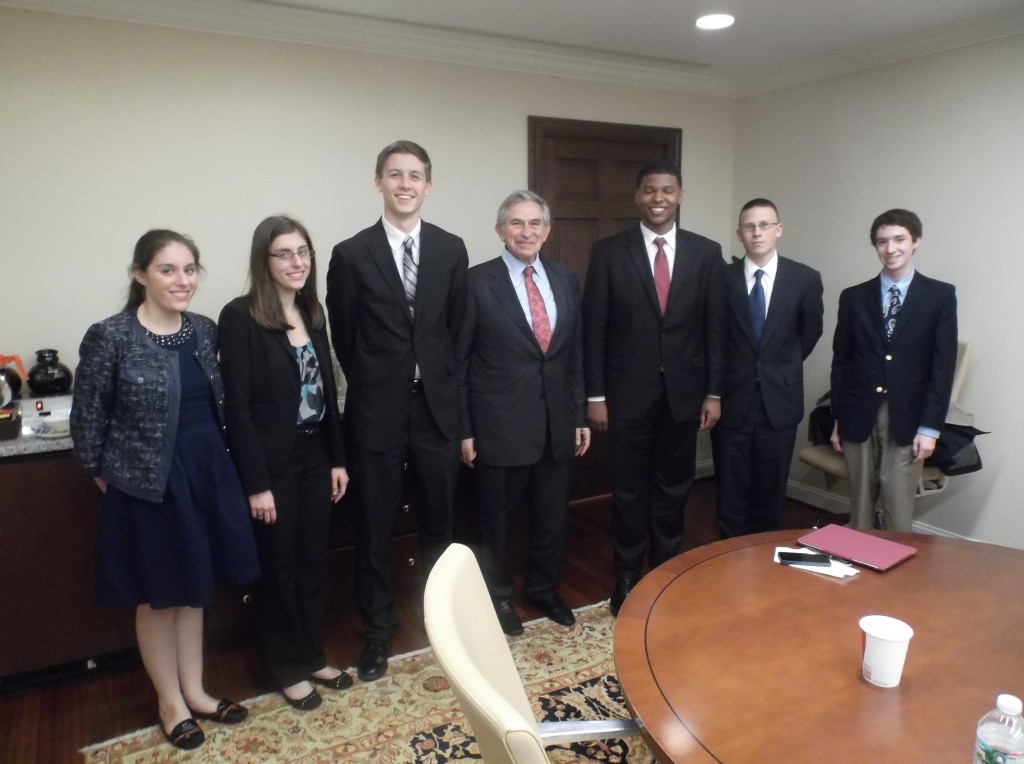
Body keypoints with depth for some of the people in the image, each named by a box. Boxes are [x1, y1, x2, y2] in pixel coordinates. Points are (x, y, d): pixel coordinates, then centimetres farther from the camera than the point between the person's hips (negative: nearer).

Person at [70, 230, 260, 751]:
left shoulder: (205, 330, 1)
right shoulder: (109, 337, -14)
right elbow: (87, 421, -5)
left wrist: (213, 464, 9)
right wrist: (105, 478, 3)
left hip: (207, 474, 5)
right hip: (147, 484, -4)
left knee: (193, 589, 18)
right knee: (157, 597, 13)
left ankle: (194, 690, 36)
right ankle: (171, 702, 33)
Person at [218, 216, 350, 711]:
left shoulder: (312, 312, 7)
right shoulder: (241, 316, -13)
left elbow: (327, 391, 10)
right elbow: (237, 405, -15)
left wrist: (338, 459, 8)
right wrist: (256, 483, -16)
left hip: (316, 457, 6)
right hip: (273, 462, -6)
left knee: (313, 560, 16)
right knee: (279, 566, 10)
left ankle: (312, 656, 35)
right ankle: (287, 668, 29)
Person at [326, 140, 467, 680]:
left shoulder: (451, 249, 2)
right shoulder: (351, 254, -5)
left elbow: (457, 326, 8)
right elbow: (343, 338, 2)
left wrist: (443, 382, 8)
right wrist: (374, 385, 6)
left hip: (437, 404, 2)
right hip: (378, 410, -2)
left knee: (438, 519, 15)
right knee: (374, 526, 9)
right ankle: (378, 631, 29)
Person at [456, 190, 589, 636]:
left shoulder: (566, 280, 6)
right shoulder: (477, 282, -8)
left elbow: (576, 354, 11)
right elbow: (457, 361, -6)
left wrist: (580, 416, 8)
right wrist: (463, 429, -8)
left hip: (556, 423, 4)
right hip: (500, 425, -4)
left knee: (553, 516, 17)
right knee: (496, 521, 13)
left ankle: (544, 589, 41)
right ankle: (498, 596, 37)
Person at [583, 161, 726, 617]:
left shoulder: (707, 252, 3)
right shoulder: (608, 252, -3)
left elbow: (715, 328, 4)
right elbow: (594, 329, -3)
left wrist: (713, 393, 0)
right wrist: (595, 395, -7)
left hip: (684, 392, 2)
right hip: (629, 392, -2)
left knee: (674, 490, 13)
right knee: (629, 491, 9)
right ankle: (628, 577, 26)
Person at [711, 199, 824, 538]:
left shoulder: (805, 279, -2)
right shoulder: (722, 277, -4)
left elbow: (810, 332, 12)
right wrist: (732, 369, 6)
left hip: (779, 401, 1)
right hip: (731, 399, -1)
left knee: (771, 493, 12)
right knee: (731, 494, 8)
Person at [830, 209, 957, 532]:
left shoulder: (940, 296, 1)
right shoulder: (853, 297, 6)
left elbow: (943, 365, -2)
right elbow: (840, 360, 8)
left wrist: (930, 427, -7)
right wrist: (838, 418, 7)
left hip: (907, 420, -1)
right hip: (859, 417, 2)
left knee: (898, 511, 0)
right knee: (861, 506, 9)